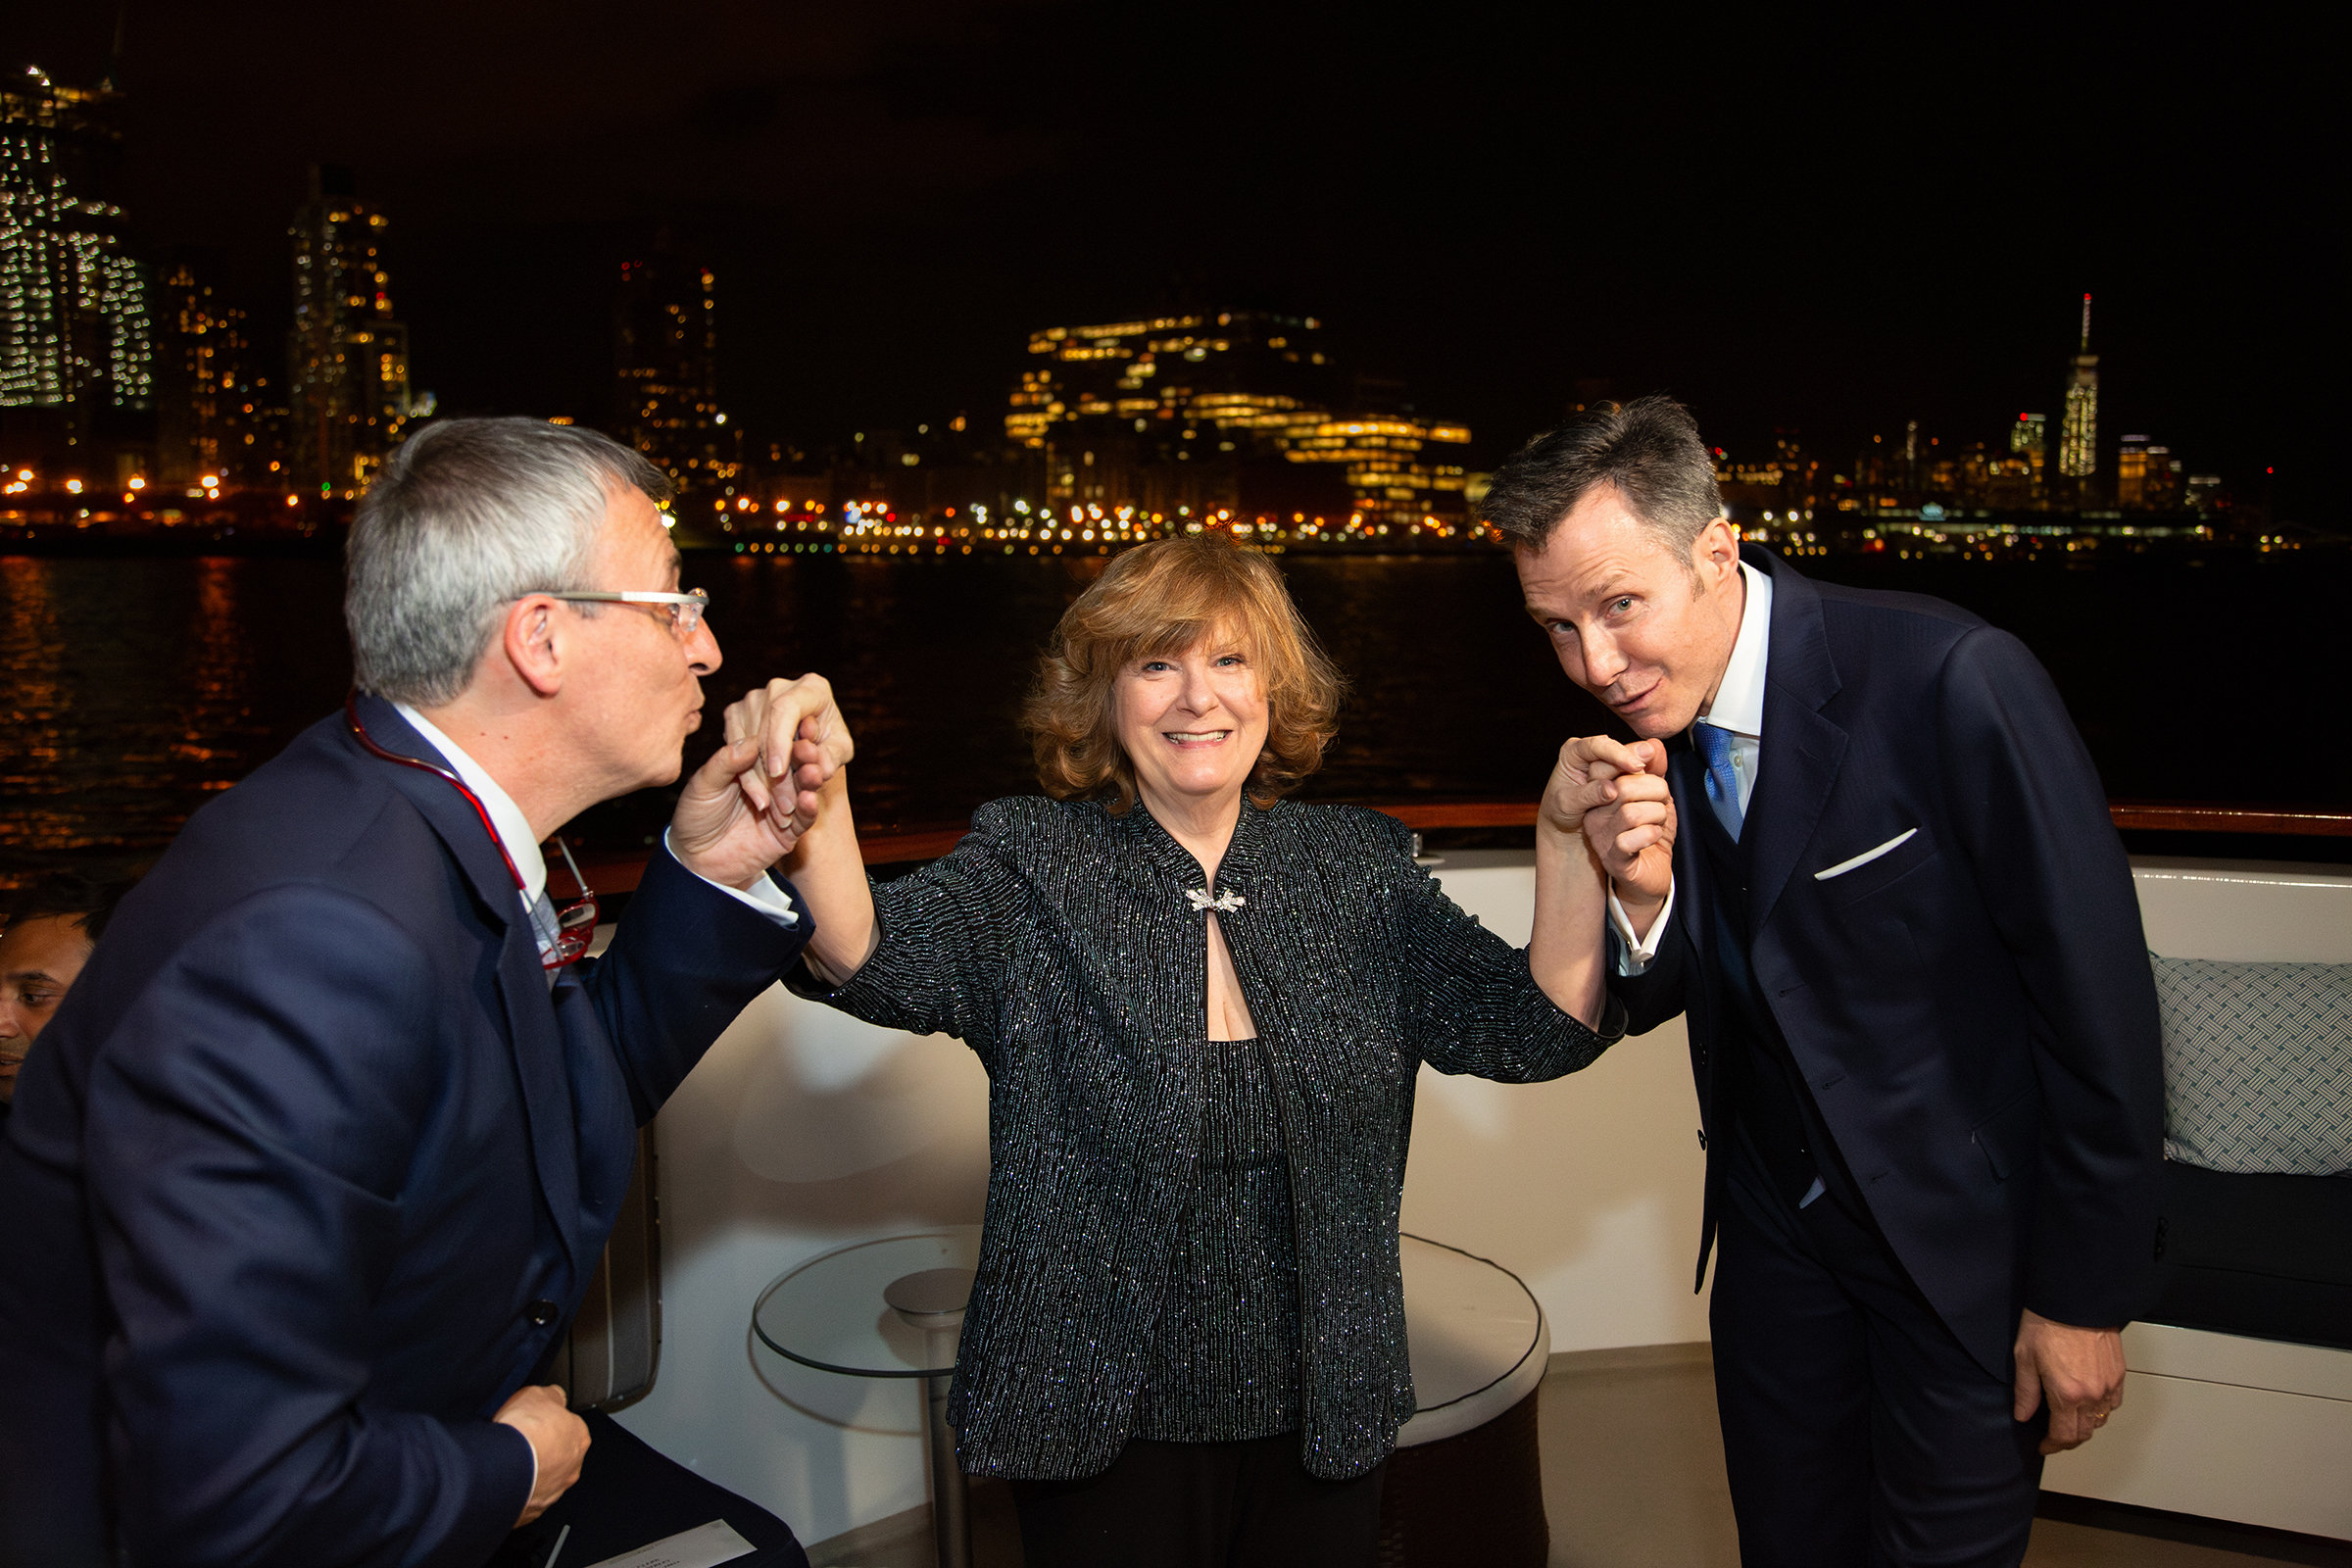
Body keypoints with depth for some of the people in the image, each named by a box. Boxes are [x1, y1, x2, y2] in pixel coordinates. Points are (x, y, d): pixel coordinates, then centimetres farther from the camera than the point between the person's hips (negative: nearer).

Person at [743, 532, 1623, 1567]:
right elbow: (874, 958, -25)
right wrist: (816, 816, -46)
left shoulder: (1358, 864, -1)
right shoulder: (1026, 864, -8)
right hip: (1107, 1422, -2)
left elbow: (1542, 1030, -9)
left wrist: (1569, 843, -26)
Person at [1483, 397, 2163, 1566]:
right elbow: (1649, 1003, 0)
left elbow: (2096, 994, -18)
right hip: (1776, 1222, 5)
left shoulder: (1950, 682, -25)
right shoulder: (1636, 725, -8)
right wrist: (1639, 891, -23)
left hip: (1966, 1231, -5)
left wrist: (2084, 1294, -11)